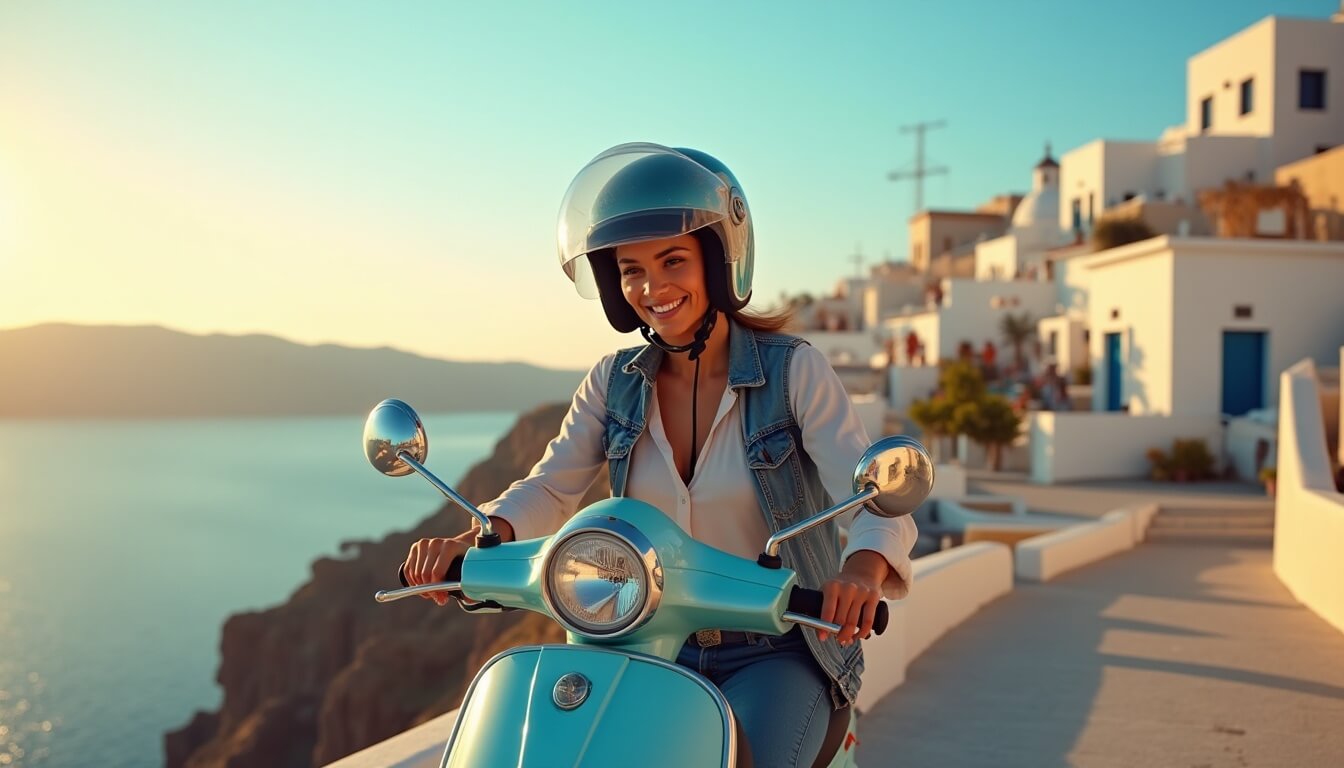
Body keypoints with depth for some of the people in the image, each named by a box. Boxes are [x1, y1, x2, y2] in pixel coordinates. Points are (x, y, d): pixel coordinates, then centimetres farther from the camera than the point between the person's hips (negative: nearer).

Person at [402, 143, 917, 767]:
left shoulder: (795, 371, -10)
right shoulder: (615, 381, 3)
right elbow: (549, 489, -5)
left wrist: (862, 570, -43)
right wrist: (473, 538, -27)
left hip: (777, 653, -3)